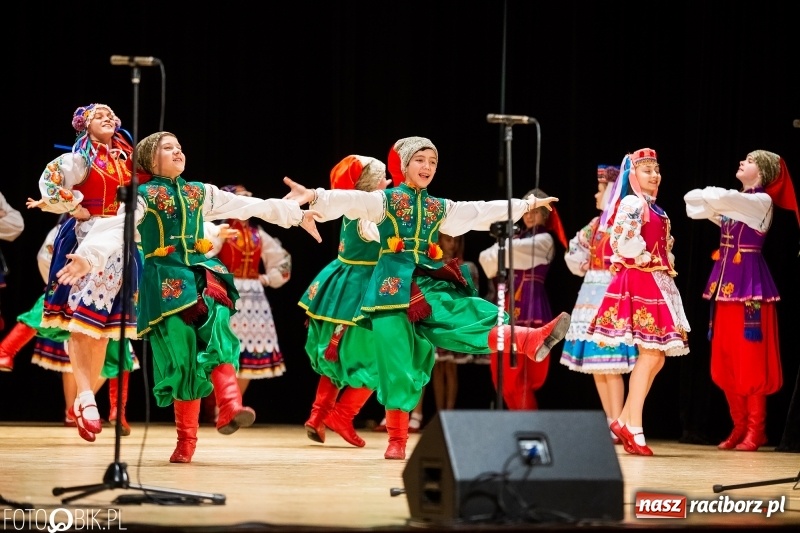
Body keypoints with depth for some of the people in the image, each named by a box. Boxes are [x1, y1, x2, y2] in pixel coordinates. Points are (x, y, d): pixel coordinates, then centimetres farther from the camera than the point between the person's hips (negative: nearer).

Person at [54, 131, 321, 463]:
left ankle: (230, 409, -41)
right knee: (182, 355, -5)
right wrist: (89, 257, -35)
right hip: (166, 282, -3)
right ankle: (186, 439, 6)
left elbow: (251, 206, 21)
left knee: (217, 332, -25)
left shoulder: (199, 193, 17)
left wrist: (298, 214, 23)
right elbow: (116, 227, -16)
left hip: (201, 274, 3)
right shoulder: (143, 196, 1)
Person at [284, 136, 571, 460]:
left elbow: (481, 212, 26)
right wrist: (314, 197, -32)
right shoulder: (385, 200, 3)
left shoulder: (439, 208, 17)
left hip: (428, 284, 4)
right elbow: (349, 201, -13)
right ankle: (397, 440, -2)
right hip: (393, 285, -4)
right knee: (397, 361, -6)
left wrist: (526, 205, 31)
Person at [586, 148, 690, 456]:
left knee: (656, 357, 8)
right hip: (640, 282, -10)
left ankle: (625, 421, 12)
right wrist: (649, 261, -8)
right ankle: (634, 429, -11)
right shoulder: (633, 203, -9)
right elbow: (625, 243, -20)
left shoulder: (652, 208, 20)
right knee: (650, 355, -13)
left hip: (656, 284, 10)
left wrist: (666, 265, 7)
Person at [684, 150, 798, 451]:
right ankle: (739, 427, 14)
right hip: (725, 280, 8)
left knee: (751, 358, -5)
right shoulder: (734, 202, 17)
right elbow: (697, 208, 15)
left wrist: (701, 195, -5)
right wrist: (701, 198, -4)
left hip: (750, 281, -8)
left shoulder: (762, 201, -7)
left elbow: (721, 199, -22)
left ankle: (756, 430, -1)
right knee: (726, 360, 7)